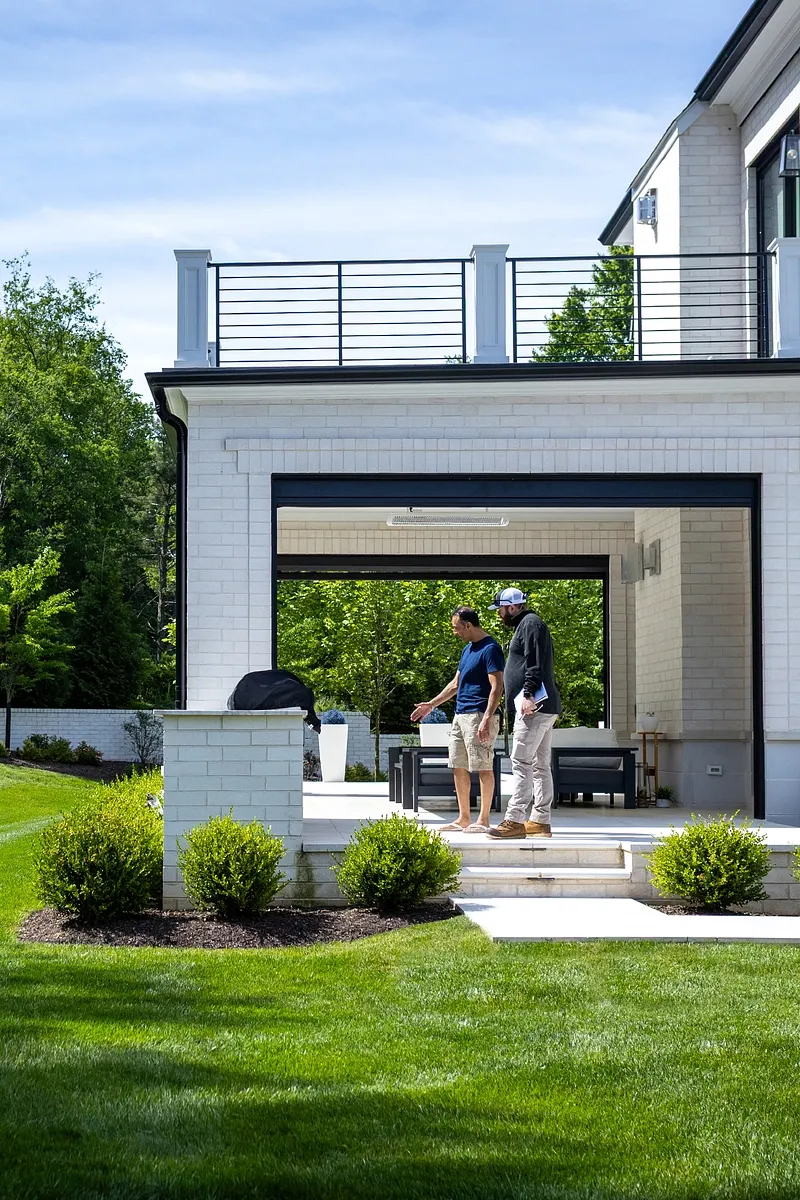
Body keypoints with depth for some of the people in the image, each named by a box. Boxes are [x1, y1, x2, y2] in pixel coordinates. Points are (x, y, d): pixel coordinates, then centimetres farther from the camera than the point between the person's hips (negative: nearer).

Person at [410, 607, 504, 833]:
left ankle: (483, 820, -1)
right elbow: (455, 684, 26)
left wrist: (487, 719, -25)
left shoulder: (490, 649, -12)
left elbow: (497, 687, -18)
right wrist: (431, 704, 26)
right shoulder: (467, 649, 17)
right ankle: (464, 818, 17)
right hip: (460, 716, 10)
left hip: (479, 716, -10)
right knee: (458, 767, 10)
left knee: (483, 768, -5)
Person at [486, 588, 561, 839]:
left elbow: (535, 664, -20)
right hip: (544, 707, 11)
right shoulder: (527, 625, 24)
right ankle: (540, 821, 12)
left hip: (533, 707, -11)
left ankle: (514, 820, -17)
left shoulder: (530, 624, -8)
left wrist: (528, 695, -26)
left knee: (521, 762, -13)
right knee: (540, 765, 10)